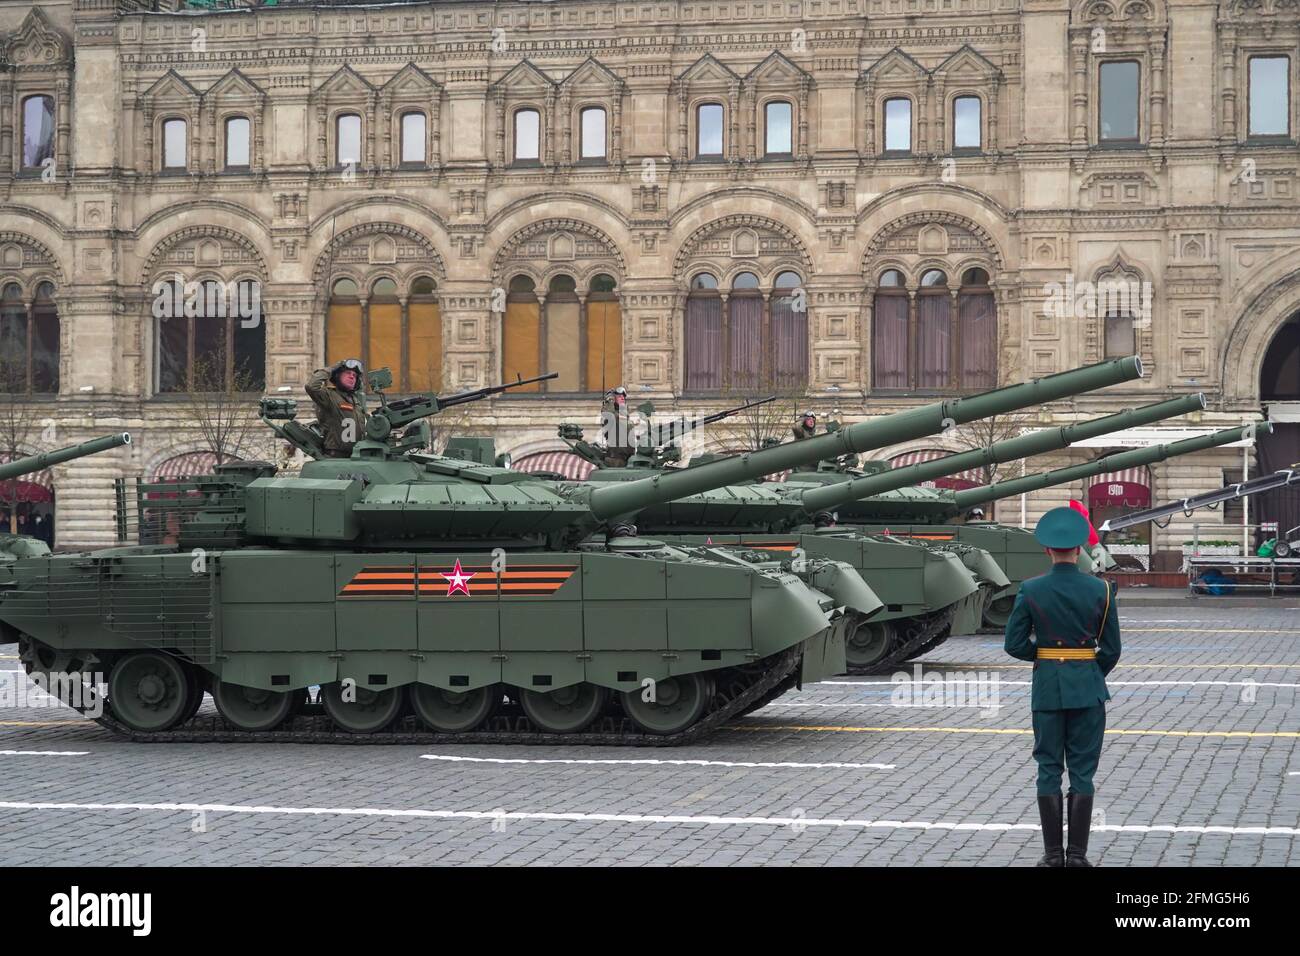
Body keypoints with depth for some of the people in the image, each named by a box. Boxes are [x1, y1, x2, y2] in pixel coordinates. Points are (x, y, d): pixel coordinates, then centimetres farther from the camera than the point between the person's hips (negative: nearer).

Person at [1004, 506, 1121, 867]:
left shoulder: (1030, 590, -7)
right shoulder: (1100, 590, -6)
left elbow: (1015, 644, -5)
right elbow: (1111, 649, -2)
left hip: (1047, 688, 0)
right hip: (1088, 688, 0)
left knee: (1049, 770, 7)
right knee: (1082, 772, 5)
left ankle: (1053, 854, 7)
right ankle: (1077, 854, 5)